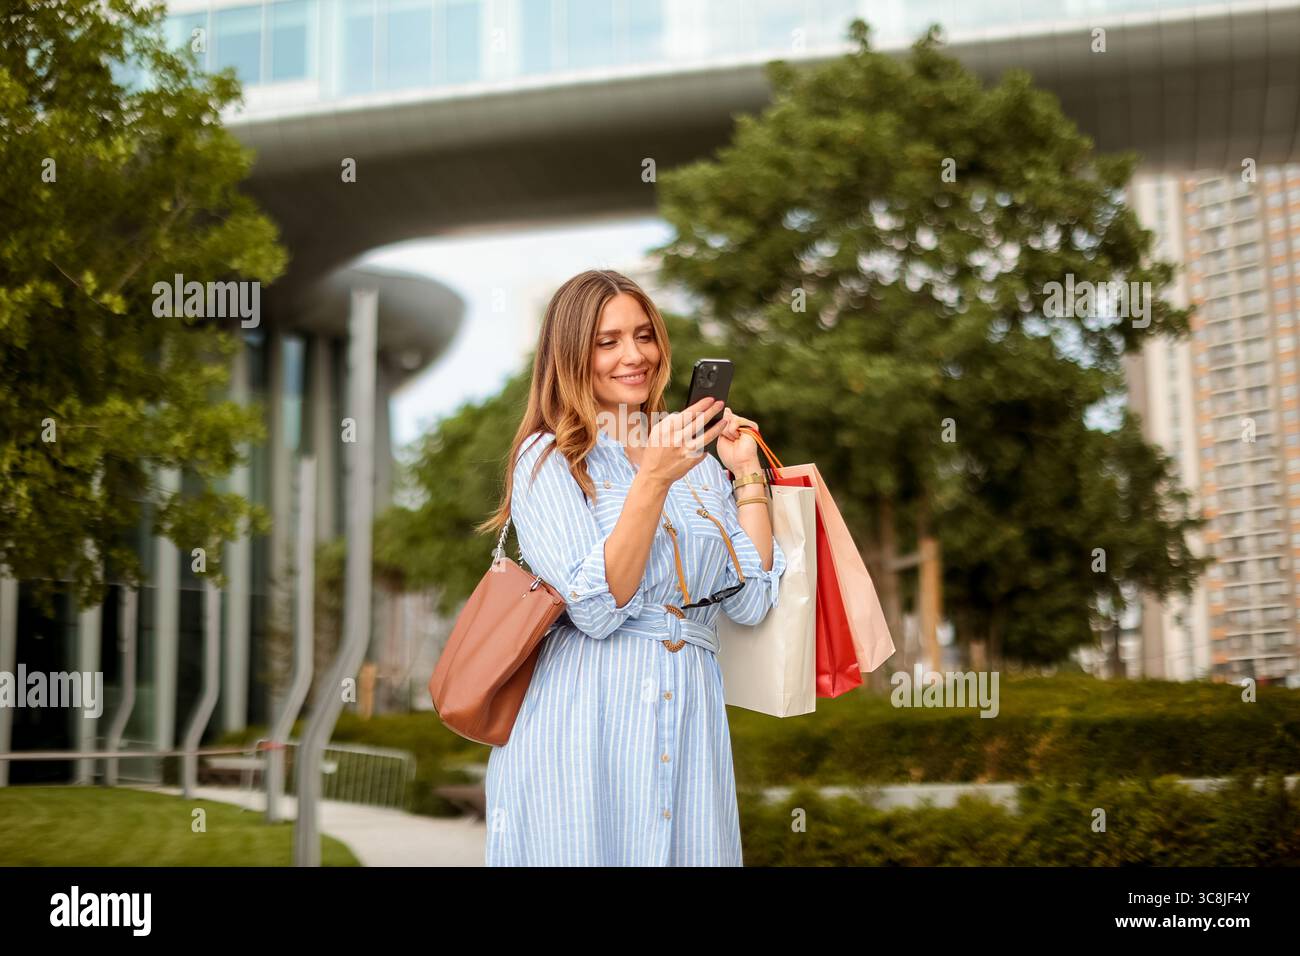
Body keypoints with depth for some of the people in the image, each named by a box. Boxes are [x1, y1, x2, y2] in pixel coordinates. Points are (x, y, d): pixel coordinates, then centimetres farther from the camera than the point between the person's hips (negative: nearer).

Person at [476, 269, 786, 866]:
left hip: (691, 721, 5)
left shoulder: (698, 462, 12)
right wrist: (654, 478, -21)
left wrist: (747, 474, 2)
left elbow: (752, 603, 4)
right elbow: (596, 608, -15)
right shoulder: (548, 458, -3)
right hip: (584, 721, -4)